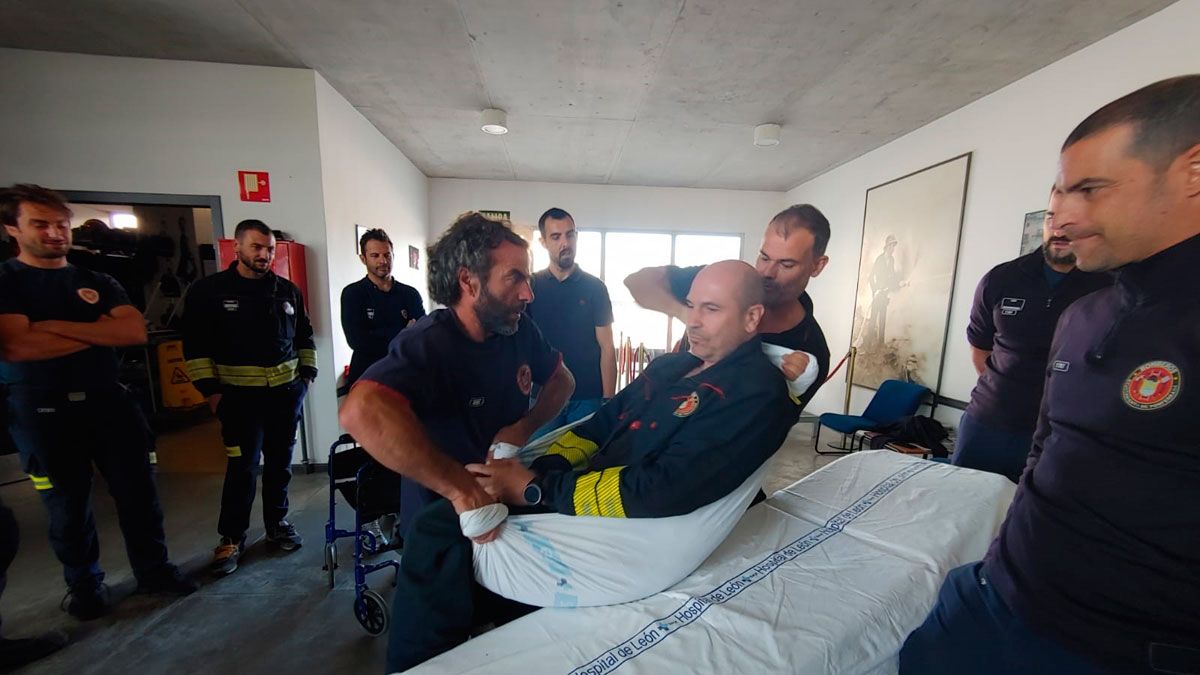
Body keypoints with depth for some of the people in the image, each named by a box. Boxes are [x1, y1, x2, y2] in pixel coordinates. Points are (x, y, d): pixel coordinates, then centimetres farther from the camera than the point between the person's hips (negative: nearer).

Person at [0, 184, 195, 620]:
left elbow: (136, 331, -6)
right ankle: (83, 585, 28)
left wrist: (56, 326, -13)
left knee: (137, 491, 7)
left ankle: (153, 570, 22)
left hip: (109, 401, 2)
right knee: (67, 503, 9)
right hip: (41, 411, -2)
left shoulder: (99, 283, 8)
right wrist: (101, 331, -9)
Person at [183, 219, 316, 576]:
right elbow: (196, 346, -2)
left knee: (280, 461, 12)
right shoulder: (208, 291, -2)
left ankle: (278, 523, 28)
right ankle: (231, 537, 17)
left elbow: (305, 337, 16)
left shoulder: (288, 290, 8)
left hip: (287, 392, 3)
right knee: (243, 466, -2)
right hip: (240, 395, -3)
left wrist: (307, 374, 9)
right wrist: (211, 390, -7)